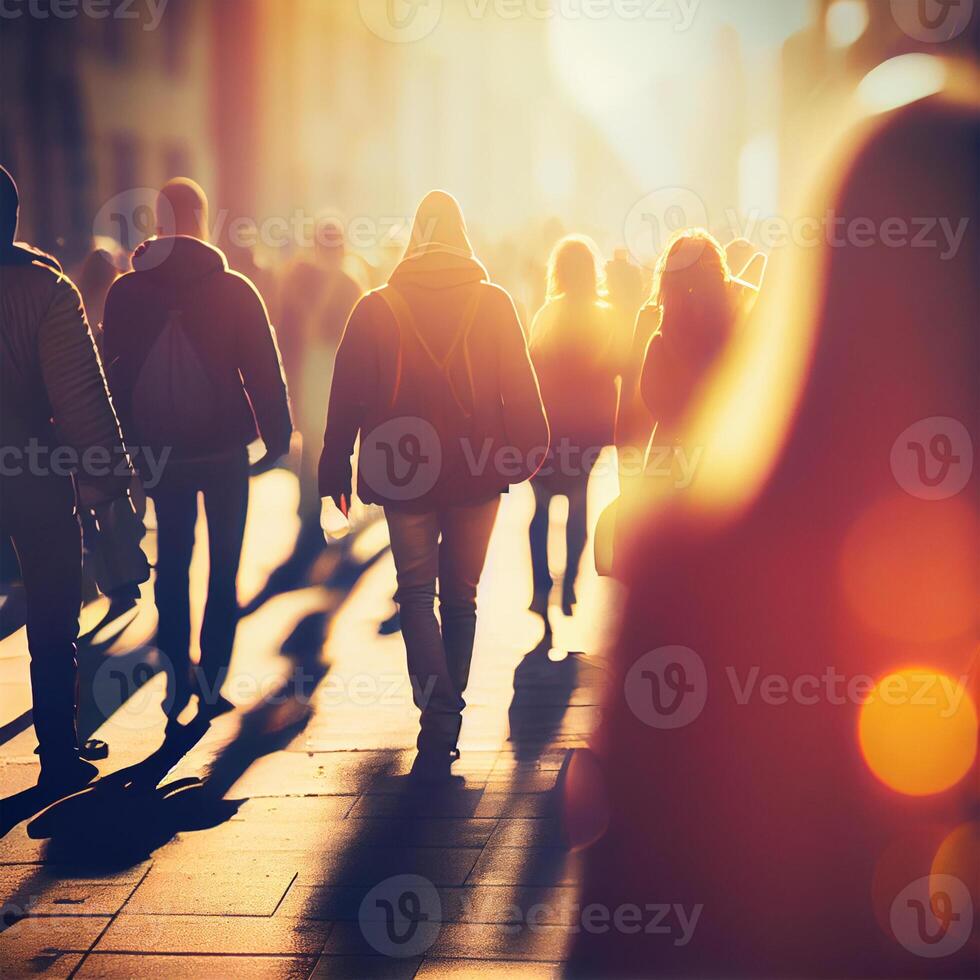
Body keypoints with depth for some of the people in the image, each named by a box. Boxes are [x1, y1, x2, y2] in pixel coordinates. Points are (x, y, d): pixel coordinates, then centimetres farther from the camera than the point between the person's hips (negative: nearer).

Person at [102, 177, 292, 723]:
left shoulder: (125, 293, 0)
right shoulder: (234, 289, -7)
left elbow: (113, 373, 5)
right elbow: (265, 371, -6)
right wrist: (278, 438, 2)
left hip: (161, 450, 2)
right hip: (224, 447, -2)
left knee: (172, 560, 14)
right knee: (224, 565, 8)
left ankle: (177, 680, 12)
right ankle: (211, 684, 6)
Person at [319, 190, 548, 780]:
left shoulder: (378, 308, -2)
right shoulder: (495, 304, -2)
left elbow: (348, 398, 0)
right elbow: (521, 390, -3)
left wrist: (335, 472, 6)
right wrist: (528, 454, 5)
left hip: (404, 474, -1)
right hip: (478, 471, 1)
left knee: (417, 595, 6)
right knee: (461, 596, 14)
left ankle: (438, 718, -13)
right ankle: (447, 723, 22)